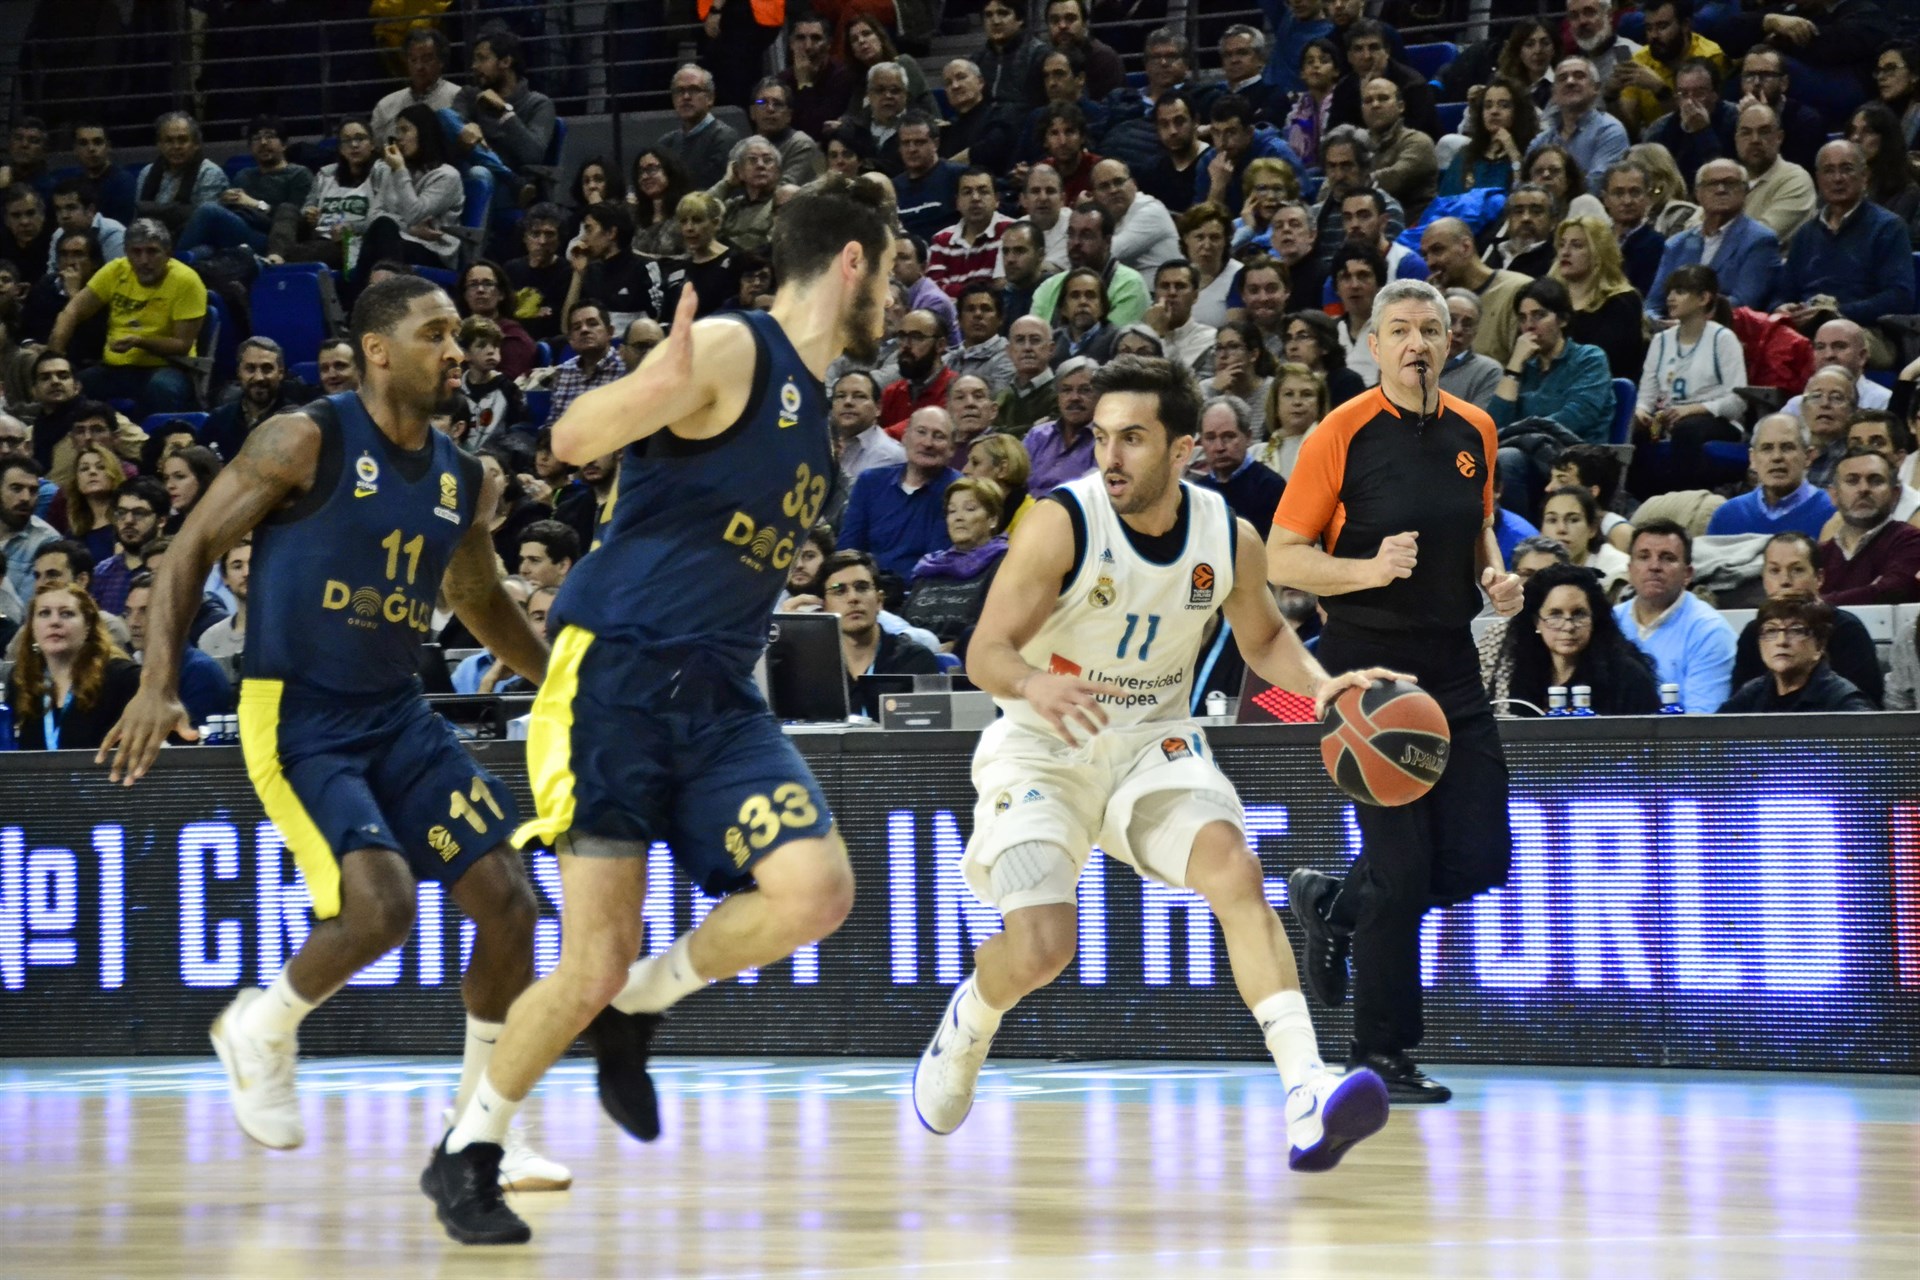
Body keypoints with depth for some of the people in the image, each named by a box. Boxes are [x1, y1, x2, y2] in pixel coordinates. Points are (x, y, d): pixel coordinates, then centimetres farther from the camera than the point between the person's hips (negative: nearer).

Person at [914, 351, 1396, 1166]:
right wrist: (1033, 684, -44)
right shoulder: (1063, 525, -21)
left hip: (1154, 740, 3)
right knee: (1041, 947, -16)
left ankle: (1305, 1094, -33)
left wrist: (1318, 684, -11)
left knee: (1234, 868, -24)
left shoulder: (1228, 539, -9)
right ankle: (968, 1021, 23)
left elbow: (1263, 638, 10)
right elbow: (985, 653, -21)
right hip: (1043, 747, -3)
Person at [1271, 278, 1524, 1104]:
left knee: (1481, 857, 2)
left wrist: (1495, 577, 4)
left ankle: (1333, 904, 29)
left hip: (1451, 664, 6)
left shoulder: (1474, 432, 8)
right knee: (1402, 865, -7)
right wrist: (1371, 569, -23)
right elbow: (1280, 560, -8)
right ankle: (1382, 1053, 7)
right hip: (1368, 663, -6)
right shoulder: (1342, 435, -9)